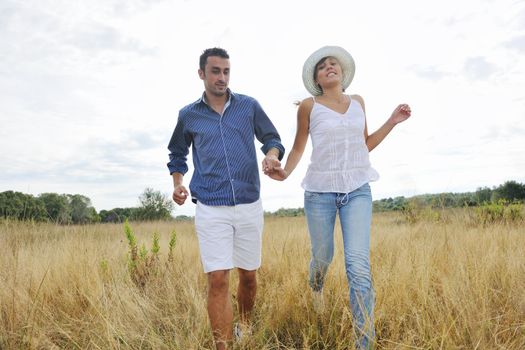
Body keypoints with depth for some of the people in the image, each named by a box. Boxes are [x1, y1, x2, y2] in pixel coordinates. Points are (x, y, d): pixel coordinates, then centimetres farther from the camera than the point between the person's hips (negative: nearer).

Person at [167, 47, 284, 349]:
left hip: (249, 206, 1)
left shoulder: (249, 106, 5)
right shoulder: (188, 115, 7)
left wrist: (272, 155, -14)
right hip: (211, 209, -1)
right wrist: (178, 183, 1)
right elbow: (178, 154, 20)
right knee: (218, 281, -8)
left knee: (248, 276, 13)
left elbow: (272, 139, 9)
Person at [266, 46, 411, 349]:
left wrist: (392, 122, 10)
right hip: (320, 190, -1)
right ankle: (316, 288, 50)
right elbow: (298, 148, 8)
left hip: (358, 190, 2)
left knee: (359, 265, -12)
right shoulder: (309, 106, 1)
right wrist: (285, 172, -11)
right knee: (323, 257, 12)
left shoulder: (358, 102, 11)